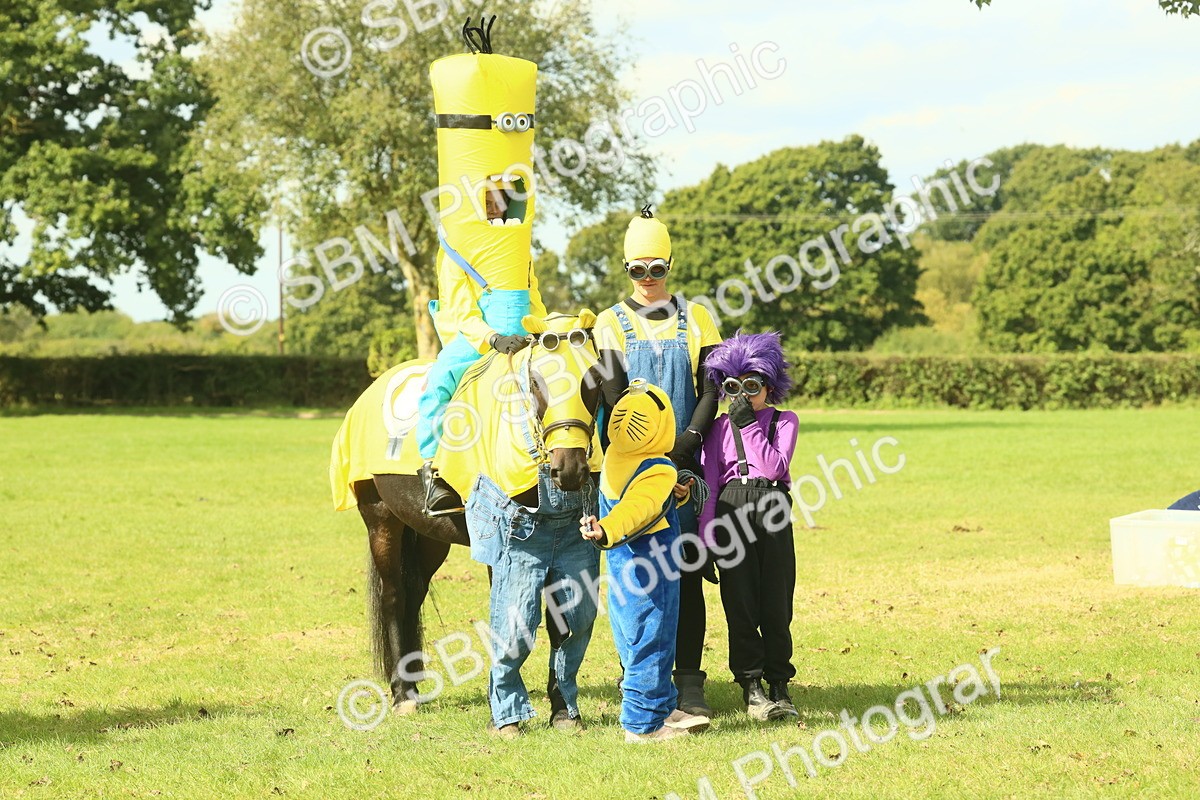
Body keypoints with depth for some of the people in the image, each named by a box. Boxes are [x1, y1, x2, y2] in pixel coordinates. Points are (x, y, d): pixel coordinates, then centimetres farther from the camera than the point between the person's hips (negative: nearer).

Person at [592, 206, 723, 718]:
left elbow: (710, 390, 2)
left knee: (687, 572, -2)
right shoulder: (612, 324, 5)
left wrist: (687, 441, -14)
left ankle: (689, 683, -1)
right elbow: (614, 397, -5)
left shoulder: (694, 318, 9)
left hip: (684, 462, 1)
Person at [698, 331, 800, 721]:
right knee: (740, 602, -1)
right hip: (732, 512, 1)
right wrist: (706, 538, -4)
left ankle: (778, 685, 10)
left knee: (776, 601, 1)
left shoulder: (784, 421, 8)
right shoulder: (720, 428, 10)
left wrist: (749, 425, -7)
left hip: (772, 512, -1)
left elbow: (774, 467, -8)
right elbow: (709, 483, 4)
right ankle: (751, 687, 5)